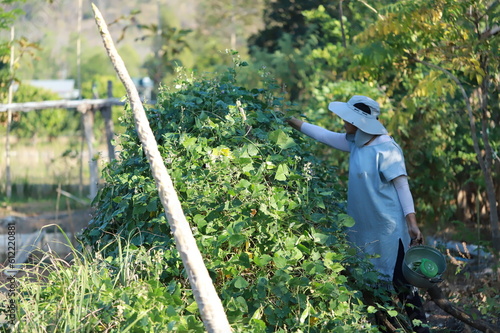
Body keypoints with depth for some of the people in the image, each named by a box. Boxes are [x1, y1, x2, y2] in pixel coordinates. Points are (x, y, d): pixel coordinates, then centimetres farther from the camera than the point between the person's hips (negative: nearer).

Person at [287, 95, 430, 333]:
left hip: (387, 228, -9)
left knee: (399, 280, -7)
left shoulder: (386, 149, -15)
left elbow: (402, 185, -15)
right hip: (363, 228, 9)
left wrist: (411, 222, -19)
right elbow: (325, 136, 20)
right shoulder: (356, 143, 7)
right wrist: (294, 123, 22)